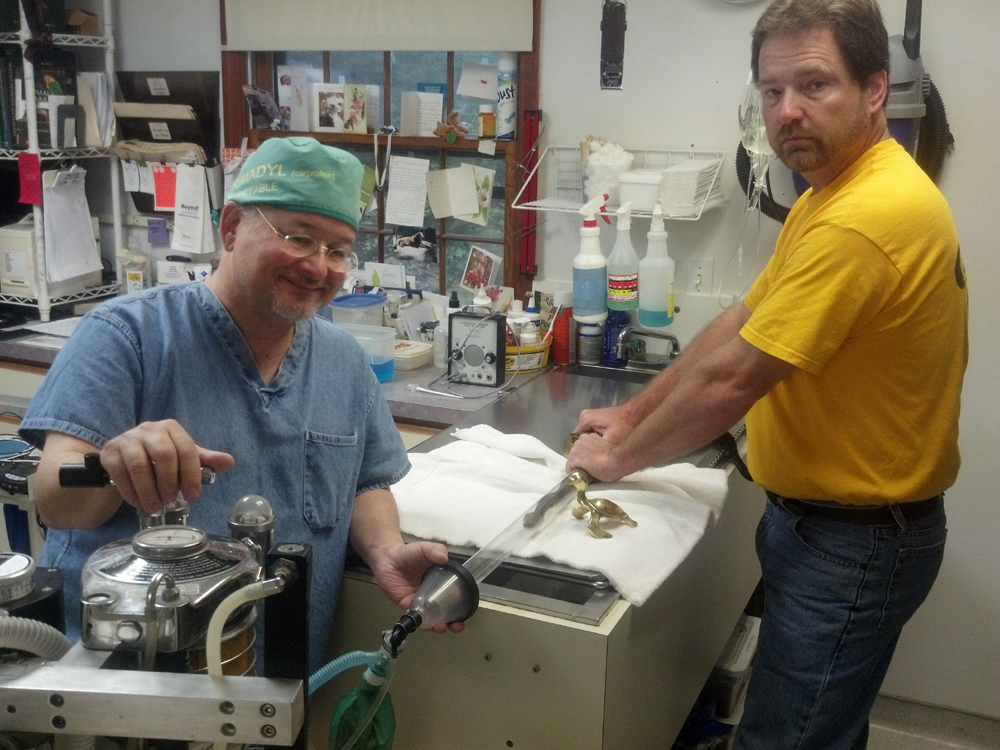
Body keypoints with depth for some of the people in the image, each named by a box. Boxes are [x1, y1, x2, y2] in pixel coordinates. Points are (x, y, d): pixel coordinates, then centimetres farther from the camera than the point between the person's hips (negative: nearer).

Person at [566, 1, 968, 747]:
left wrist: (618, 456, -10)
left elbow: (729, 381, -25)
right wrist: (632, 413, 10)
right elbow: (740, 323, 12)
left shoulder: (865, 218, -27)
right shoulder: (836, 191, 8)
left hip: (854, 542, -10)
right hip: (830, 518, 10)